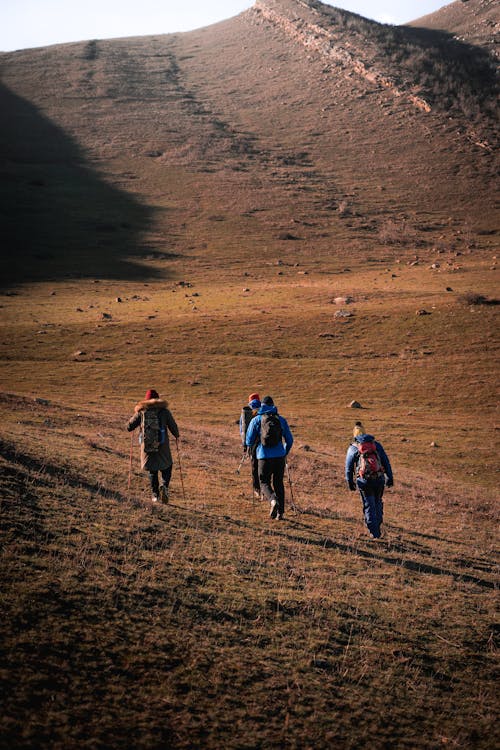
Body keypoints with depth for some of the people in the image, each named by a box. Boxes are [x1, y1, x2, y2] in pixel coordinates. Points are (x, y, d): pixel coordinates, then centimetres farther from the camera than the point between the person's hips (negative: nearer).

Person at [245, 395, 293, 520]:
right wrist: (285, 453, 28)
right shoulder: (281, 420, 7)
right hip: (280, 456, 2)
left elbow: (249, 441, 2)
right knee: (278, 483, 14)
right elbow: (290, 440, 10)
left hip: (264, 456, -2)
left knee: (264, 482, 8)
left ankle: (273, 500, -23)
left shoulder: (256, 420, 2)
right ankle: (280, 512, 8)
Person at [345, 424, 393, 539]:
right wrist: (389, 478, 10)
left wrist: (350, 483, 19)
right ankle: (378, 528, 23)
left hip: (364, 481, -2)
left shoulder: (352, 448, 6)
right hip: (379, 479, 2)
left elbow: (348, 468, 9)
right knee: (378, 503, 22)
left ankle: (374, 532, 6)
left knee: (369, 506, 8)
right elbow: (386, 462, 7)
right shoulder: (376, 444, 10)